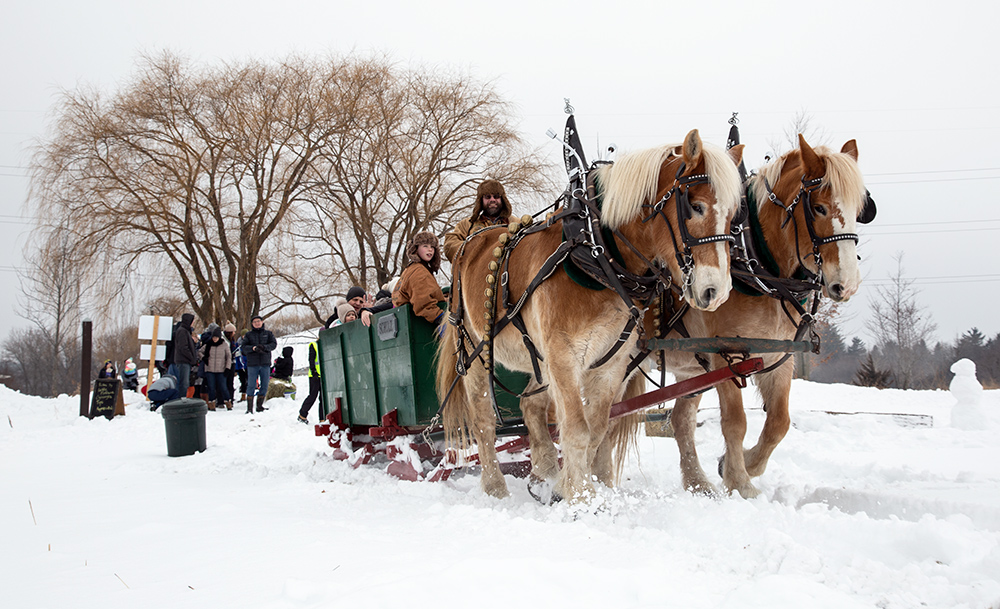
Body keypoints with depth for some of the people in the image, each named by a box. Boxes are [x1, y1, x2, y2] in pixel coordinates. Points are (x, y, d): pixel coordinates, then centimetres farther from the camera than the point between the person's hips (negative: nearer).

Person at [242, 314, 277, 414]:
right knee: (251, 385, -5)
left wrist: (264, 347, -18)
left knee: (264, 386, 5)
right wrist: (253, 348, -20)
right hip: (252, 364, -2)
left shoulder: (268, 333, 10)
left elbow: (274, 344, 0)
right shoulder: (249, 335, 8)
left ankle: (260, 406, 16)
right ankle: (249, 408, -2)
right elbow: (244, 347, -1)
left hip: (265, 363, 2)